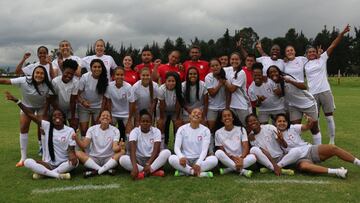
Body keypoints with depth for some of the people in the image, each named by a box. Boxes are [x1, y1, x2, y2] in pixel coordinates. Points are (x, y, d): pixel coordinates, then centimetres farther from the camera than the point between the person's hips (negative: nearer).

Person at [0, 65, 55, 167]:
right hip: (26, 106, 1)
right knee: (23, 128, -4)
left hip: (41, 107, 0)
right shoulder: (24, 81, -31)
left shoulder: (47, 86, -27)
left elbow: (48, 100, -12)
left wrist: (44, 114, -9)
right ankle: (23, 157, 2)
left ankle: (42, 147, 22)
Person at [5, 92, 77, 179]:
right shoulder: (47, 126, 0)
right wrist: (16, 100, -11)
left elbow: (71, 149, -7)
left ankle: (43, 173, -26)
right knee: (27, 162, -23)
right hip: (48, 164, 1)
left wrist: (72, 154, -32)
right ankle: (57, 175, -31)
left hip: (64, 164, -1)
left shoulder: (70, 130, -3)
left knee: (75, 161, -33)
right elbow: (31, 115, -5)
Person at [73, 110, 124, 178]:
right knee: (78, 153, -26)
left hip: (109, 159, 0)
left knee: (122, 152, -27)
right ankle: (106, 169, -28)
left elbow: (115, 148, -16)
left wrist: (119, 147, -40)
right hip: (93, 159, 0)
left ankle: (96, 171, -27)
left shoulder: (115, 130, -3)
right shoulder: (92, 129, -1)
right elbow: (84, 145, -11)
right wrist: (76, 138, -32)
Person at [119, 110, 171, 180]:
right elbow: (132, 150, -24)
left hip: (152, 159, 0)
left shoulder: (156, 131, -6)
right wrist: (134, 166, -40)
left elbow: (156, 150, -18)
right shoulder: (134, 131, -9)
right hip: (139, 160, 0)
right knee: (122, 159, -29)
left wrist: (148, 164, -33)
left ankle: (142, 172, -33)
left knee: (167, 152, -28)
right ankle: (153, 171, -32)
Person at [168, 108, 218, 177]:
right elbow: (176, 147, -7)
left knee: (214, 159, -30)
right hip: (185, 159, 0)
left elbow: (204, 149, -9)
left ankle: (184, 171, -26)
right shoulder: (182, 129, 2)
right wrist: (181, 157, -30)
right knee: (172, 158, -31)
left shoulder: (205, 130, 0)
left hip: (199, 159, 0)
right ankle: (201, 173, -30)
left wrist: (198, 163, -28)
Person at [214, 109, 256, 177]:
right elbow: (222, 150, 0)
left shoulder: (241, 129, 3)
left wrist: (241, 158, -25)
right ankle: (242, 170, -31)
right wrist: (233, 158, -17)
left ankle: (229, 169, -25)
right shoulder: (218, 133, 3)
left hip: (241, 158, 0)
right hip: (228, 159, 0)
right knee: (218, 153, -32)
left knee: (253, 157, -31)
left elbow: (246, 147, -7)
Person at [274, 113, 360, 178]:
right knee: (304, 166, -39)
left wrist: (310, 123, -27)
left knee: (333, 148, -20)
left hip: (310, 150, 3)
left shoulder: (292, 128, 7)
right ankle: (336, 171, -43)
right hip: (300, 159, -3)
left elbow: (306, 127, -6)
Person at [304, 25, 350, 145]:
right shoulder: (304, 65, 9)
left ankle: (332, 141, 14)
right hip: (313, 94, 1)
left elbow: (333, 45, -1)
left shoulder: (322, 59, 6)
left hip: (325, 91, -1)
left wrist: (342, 33, -8)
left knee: (329, 117, 4)